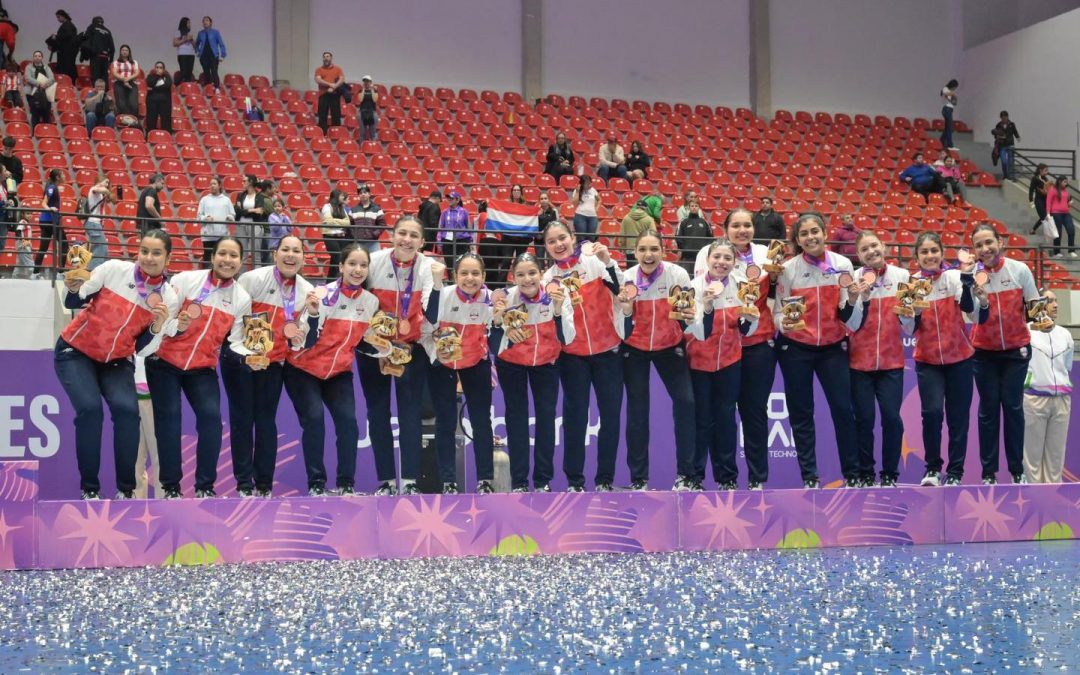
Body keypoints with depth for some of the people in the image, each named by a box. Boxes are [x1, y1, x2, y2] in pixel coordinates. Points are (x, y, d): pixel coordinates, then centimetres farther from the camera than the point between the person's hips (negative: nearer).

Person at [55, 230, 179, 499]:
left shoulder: (169, 298, -9)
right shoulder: (114, 269, -14)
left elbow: (143, 349, -4)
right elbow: (74, 302, -5)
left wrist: (158, 327, -22)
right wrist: (73, 288, -26)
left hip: (117, 361, 2)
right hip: (76, 352, -2)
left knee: (127, 410, -21)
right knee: (90, 408, -23)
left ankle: (126, 489, -7)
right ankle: (89, 488, -9)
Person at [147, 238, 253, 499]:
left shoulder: (242, 298, -1)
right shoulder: (185, 280, -11)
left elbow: (234, 343, 3)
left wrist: (249, 357, -18)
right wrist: (175, 326, -31)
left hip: (203, 368, 3)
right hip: (164, 362, -2)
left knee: (211, 416, -12)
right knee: (169, 417, -7)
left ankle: (205, 486, -2)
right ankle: (170, 486, 2)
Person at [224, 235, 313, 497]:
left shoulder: (307, 291, -1)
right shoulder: (253, 279, -15)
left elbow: (303, 332, 6)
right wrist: (246, 354, -21)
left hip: (274, 362, 3)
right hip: (239, 358, -3)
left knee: (266, 419, 7)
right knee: (242, 417, 2)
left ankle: (264, 484, 14)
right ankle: (244, 482, 11)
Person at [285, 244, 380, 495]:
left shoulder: (371, 302, -4)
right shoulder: (323, 295, -19)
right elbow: (307, 342, -22)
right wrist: (313, 314, -38)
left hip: (339, 372, 4)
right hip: (303, 370, -4)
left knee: (348, 420, -11)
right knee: (314, 418, -18)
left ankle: (346, 484, 0)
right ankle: (316, 483, -7)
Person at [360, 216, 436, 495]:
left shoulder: (427, 266, -10)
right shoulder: (375, 262, -10)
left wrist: (437, 285, -36)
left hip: (412, 348, -1)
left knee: (410, 413, -2)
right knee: (377, 413, 4)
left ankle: (410, 481, 3)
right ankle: (386, 480, 13)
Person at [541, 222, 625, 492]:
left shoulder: (594, 262, -5)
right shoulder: (548, 278, 3)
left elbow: (620, 289, -16)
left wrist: (608, 262, -30)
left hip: (608, 349, -1)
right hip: (572, 354, 1)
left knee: (611, 414, 1)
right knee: (575, 416, 0)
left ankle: (605, 479, 11)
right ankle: (575, 480, 7)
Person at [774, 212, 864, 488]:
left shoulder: (842, 264, -3)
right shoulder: (788, 268, -7)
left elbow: (851, 319, 0)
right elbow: (778, 311, -2)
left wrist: (853, 299, -21)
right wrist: (784, 323, -24)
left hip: (833, 347, 1)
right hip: (795, 349, 0)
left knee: (843, 409, -1)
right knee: (801, 413, 4)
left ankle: (852, 473, 10)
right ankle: (809, 476, 13)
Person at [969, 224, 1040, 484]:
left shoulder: (1019, 269, -11)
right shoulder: (973, 275, -11)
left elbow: (1033, 305, 3)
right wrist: (981, 299, -32)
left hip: (1016, 349, 0)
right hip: (984, 351, 0)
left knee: (1013, 407, 3)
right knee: (988, 409, 5)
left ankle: (1017, 470, 12)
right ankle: (988, 472, 11)